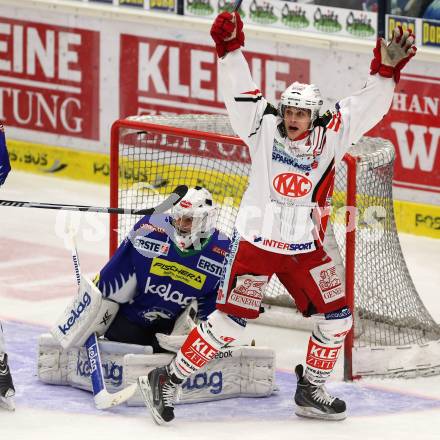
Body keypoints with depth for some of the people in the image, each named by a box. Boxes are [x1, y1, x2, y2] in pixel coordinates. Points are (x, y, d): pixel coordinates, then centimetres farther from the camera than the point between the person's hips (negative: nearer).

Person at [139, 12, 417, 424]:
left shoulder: (330, 136, -1)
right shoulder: (263, 127, -5)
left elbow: (368, 106, -6)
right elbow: (239, 90, -11)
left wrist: (387, 68, -19)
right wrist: (229, 47, -22)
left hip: (304, 250, 4)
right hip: (255, 241, -4)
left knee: (336, 318, 3)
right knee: (230, 319, -12)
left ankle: (311, 391, 22)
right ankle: (166, 379, -3)